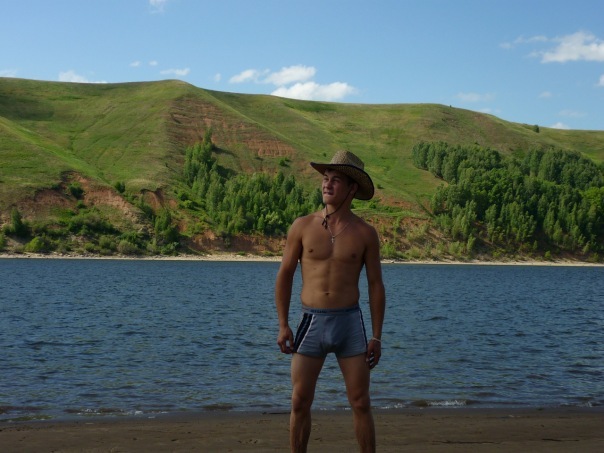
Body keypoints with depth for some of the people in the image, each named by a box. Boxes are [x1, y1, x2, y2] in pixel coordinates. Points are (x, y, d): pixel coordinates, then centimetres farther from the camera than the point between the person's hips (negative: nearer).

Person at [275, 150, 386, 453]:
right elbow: (284, 276, 5)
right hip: (311, 323, 0)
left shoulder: (365, 233, 0)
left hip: (350, 323, 0)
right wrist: (283, 326, -2)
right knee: (300, 403, 1)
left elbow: (376, 285, 4)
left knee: (360, 402, 3)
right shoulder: (303, 226, 0)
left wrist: (377, 336, -1)